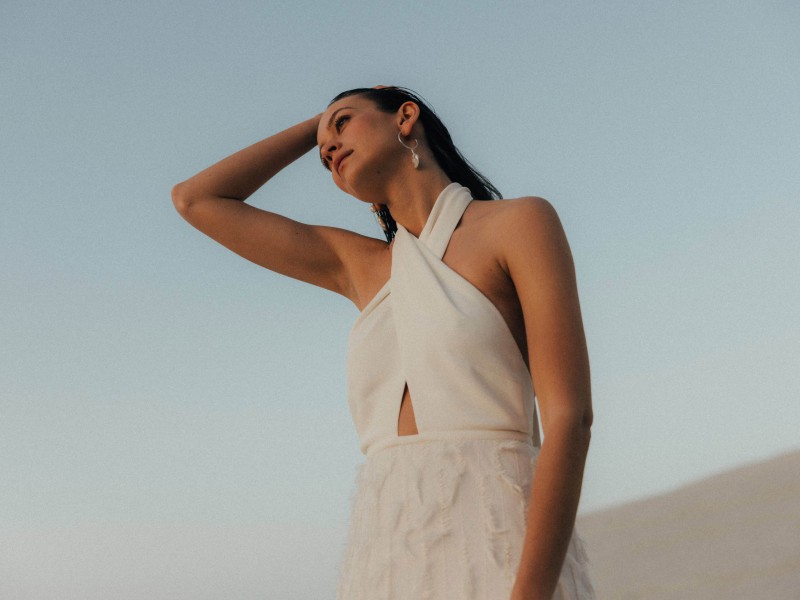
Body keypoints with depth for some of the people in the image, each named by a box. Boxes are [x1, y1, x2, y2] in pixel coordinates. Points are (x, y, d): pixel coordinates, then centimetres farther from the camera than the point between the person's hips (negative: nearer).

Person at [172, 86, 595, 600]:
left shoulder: (520, 222, 4)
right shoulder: (360, 266, 20)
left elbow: (570, 416, -7)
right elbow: (194, 200, 24)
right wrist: (312, 126, 25)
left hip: (498, 557, -5)